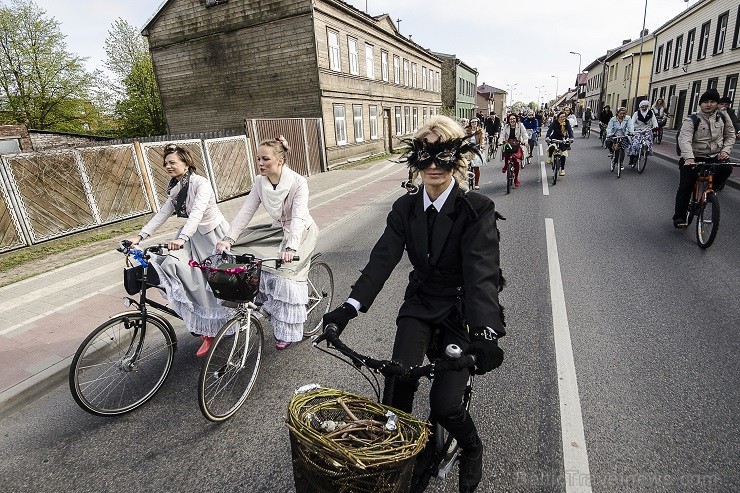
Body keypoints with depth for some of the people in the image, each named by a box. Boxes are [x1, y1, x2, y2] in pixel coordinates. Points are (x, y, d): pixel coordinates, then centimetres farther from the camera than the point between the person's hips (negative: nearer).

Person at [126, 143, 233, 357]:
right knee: (168, 263, -9)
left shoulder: (201, 183, -19)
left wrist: (182, 238, -46)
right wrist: (140, 236, -6)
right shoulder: (175, 188, 5)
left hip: (213, 235, -7)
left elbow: (197, 213, -33)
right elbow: (162, 214, 3)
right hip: (193, 235, 7)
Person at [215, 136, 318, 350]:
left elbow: (298, 218, -35)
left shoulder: (298, 182, -24)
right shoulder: (260, 182, -8)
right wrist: (228, 239, -24)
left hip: (301, 232, -6)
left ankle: (288, 332, -4)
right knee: (241, 248, -13)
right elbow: (245, 211, -11)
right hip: (277, 229, 6)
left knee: (286, 272, -21)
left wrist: (290, 248, -50)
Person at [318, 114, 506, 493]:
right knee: (396, 388, -11)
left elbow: (482, 269, -28)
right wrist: (350, 306, -26)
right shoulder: (405, 209, -3)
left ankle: (471, 448, 28)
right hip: (420, 305, 3)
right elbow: (383, 258, -13)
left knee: (443, 403, -10)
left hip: (462, 311, -3)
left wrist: (485, 331, -43)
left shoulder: (477, 209, -15)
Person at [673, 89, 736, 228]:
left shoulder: (723, 117, 5)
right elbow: (684, 139, -26)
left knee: (726, 168, -28)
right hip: (694, 158, -3)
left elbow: (730, 135, 15)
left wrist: (725, 150, -4)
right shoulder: (691, 120, -10)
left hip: (715, 157, 3)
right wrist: (689, 158, -41)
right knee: (685, 187, -8)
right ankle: (679, 217, 1)